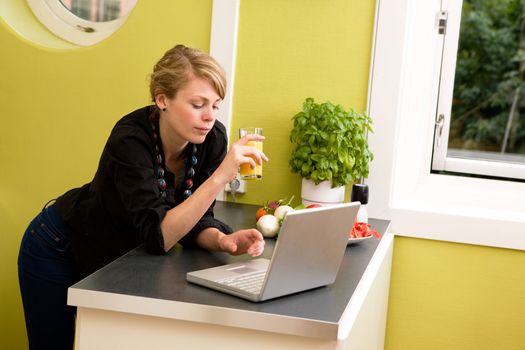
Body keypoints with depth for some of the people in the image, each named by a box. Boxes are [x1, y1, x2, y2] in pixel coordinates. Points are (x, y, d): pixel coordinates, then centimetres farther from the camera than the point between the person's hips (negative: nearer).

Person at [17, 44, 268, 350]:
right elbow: (158, 236, -41)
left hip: (117, 257, 5)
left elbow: (192, 218, -12)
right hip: (59, 251, -5)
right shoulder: (130, 140, -34)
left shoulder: (212, 139, -18)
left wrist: (222, 239, -35)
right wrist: (220, 177, -48)